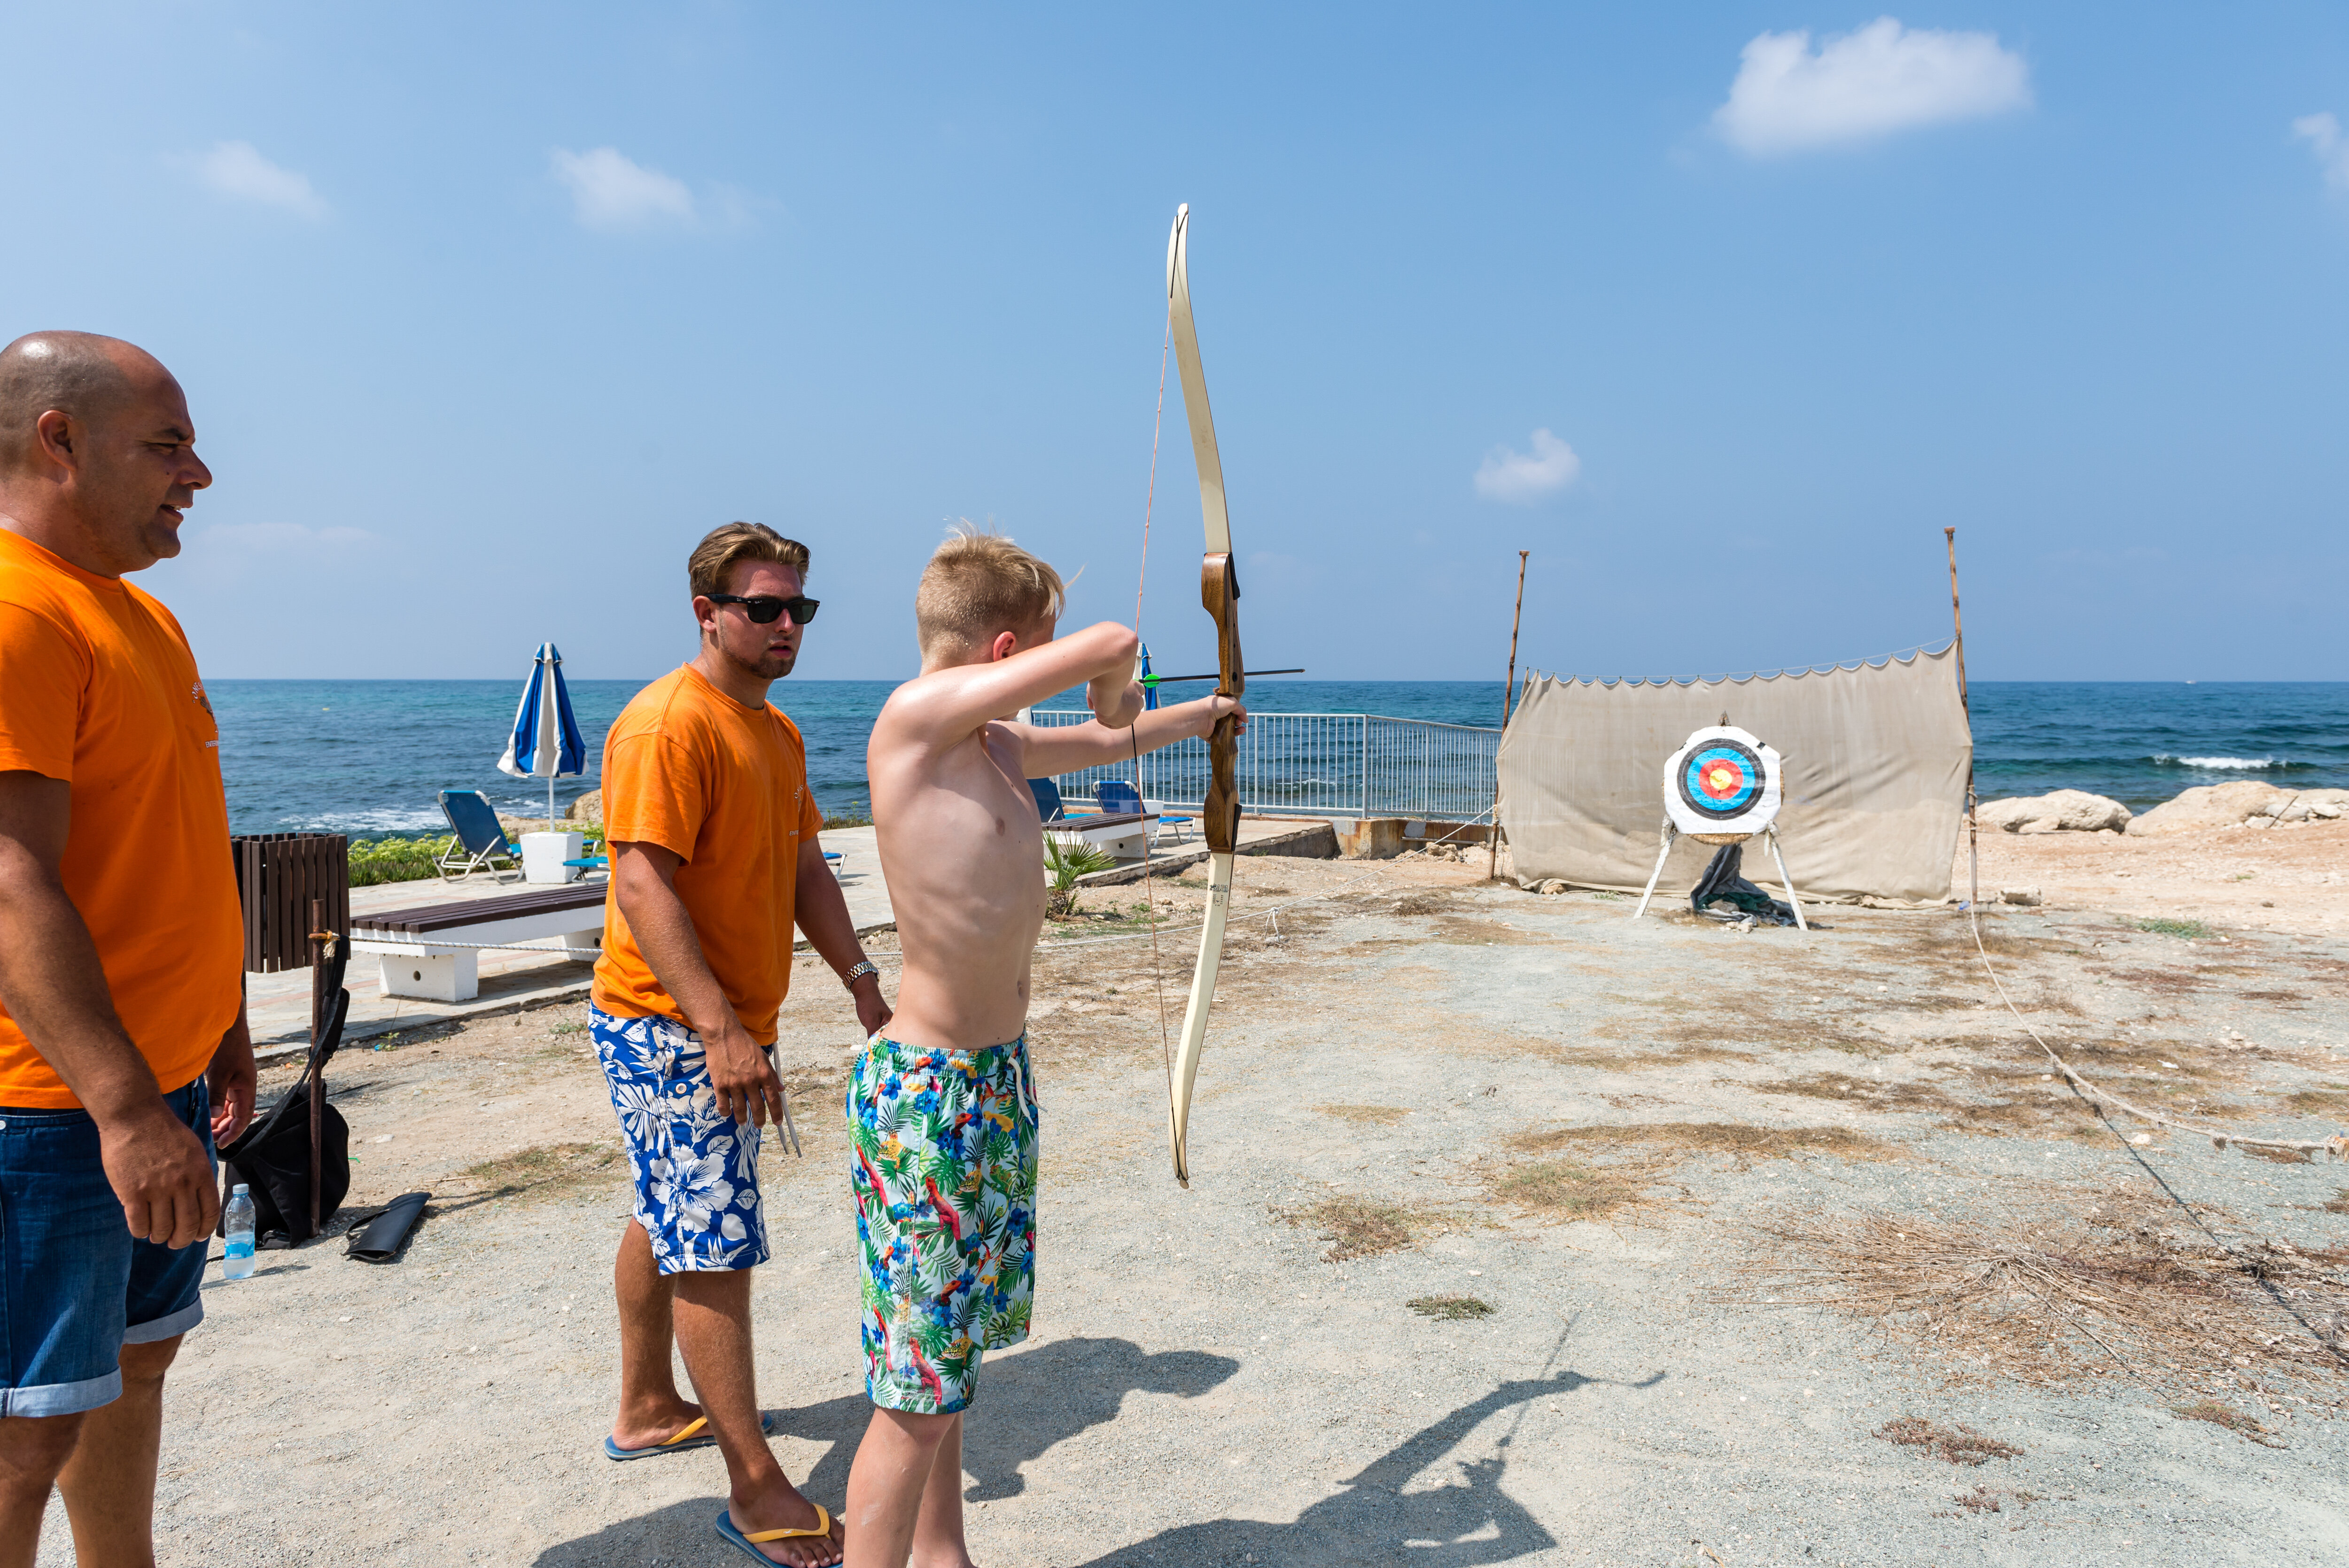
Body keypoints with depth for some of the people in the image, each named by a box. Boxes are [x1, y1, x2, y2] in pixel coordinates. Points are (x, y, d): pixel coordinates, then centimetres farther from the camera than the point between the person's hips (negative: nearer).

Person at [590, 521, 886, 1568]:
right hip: (671, 1028, -9)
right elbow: (641, 884, -24)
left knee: (668, 1220, 21)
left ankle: (647, 1411, 38)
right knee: (716, 1245, -5)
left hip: (731, 1026, 9)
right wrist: (721, 1028, -29)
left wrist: (860, 979, 8)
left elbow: (803, 868, 15)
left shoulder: (778, 732, 11)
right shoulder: (667, 724, -18)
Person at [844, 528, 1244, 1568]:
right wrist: (1114, 688, 1)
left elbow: (1108, 740, 28)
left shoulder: (995, 747, 8)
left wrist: (1204, 713, 43)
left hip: (997, 1079, 9)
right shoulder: (914, 716, -18)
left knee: (950, 1358, 21)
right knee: (917, 1393, 0)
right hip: (928, 1093, -9)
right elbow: (1111, 645, -22)